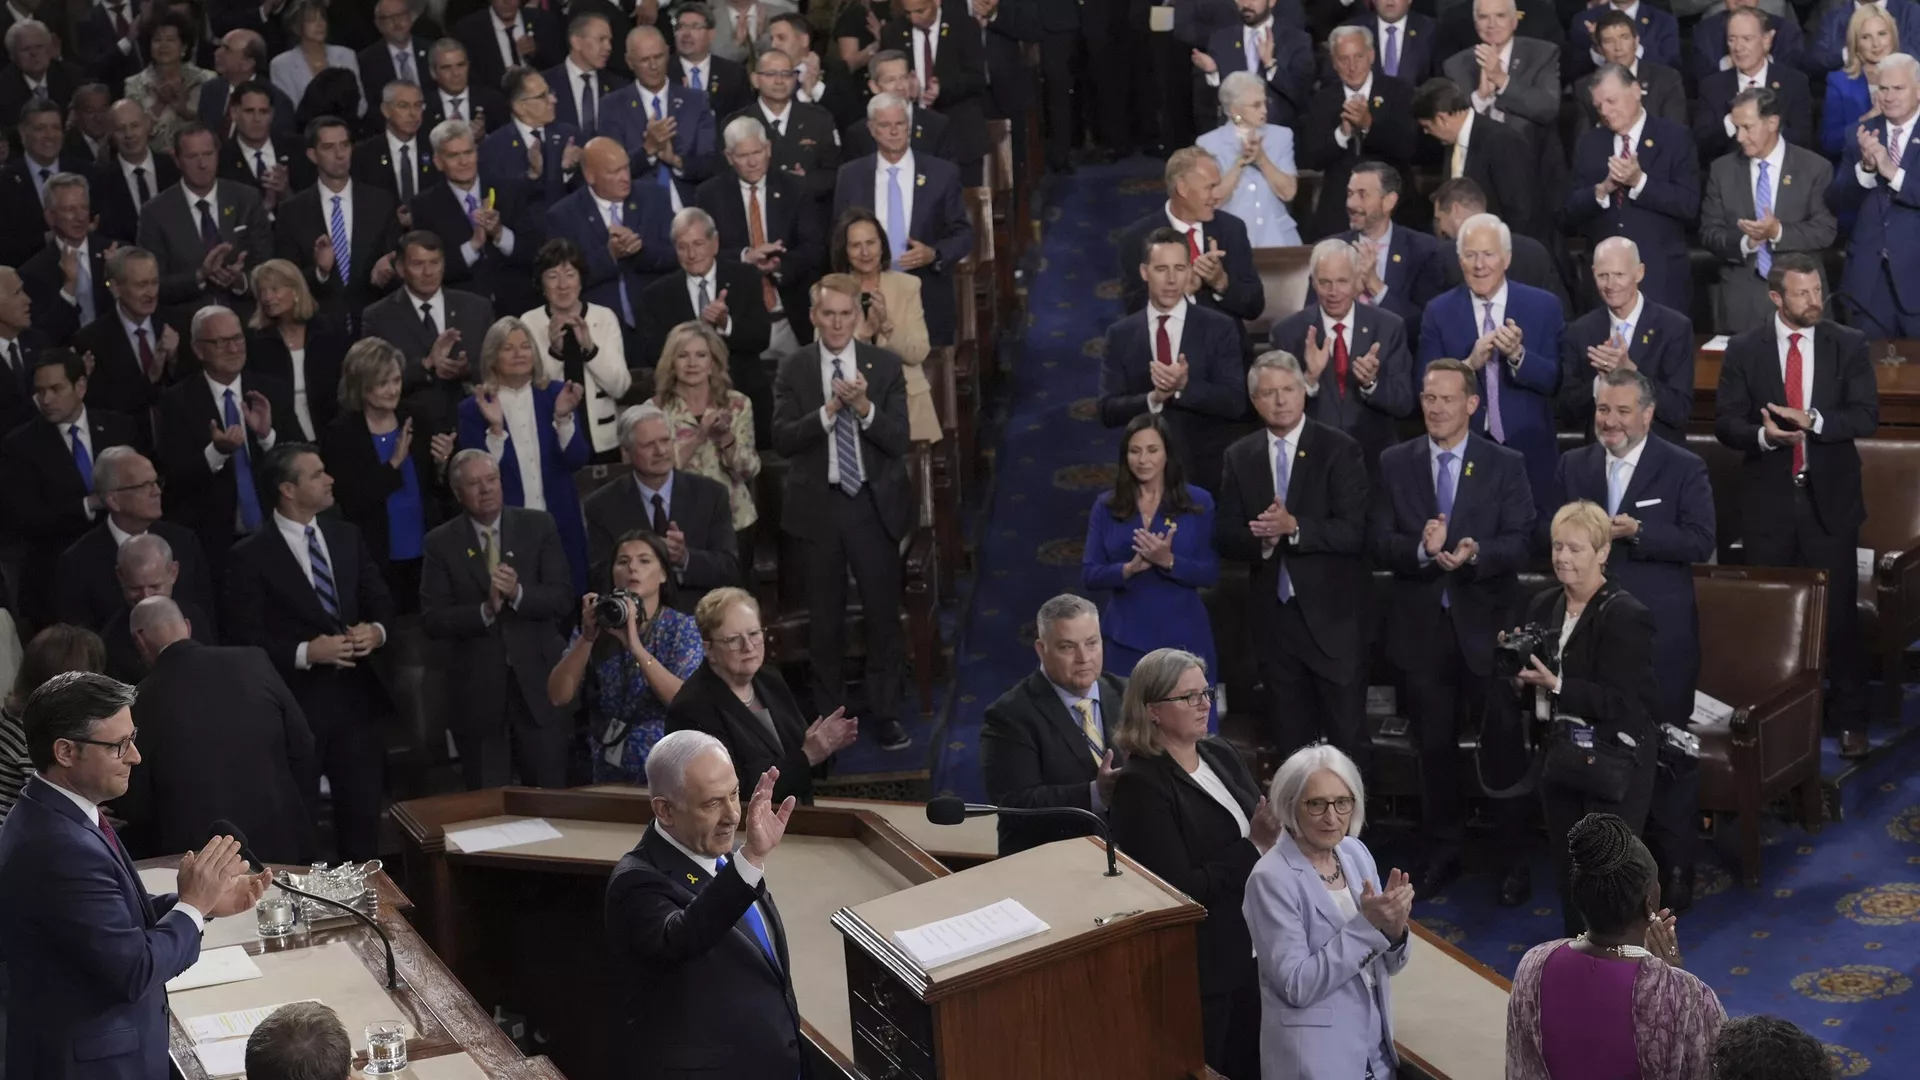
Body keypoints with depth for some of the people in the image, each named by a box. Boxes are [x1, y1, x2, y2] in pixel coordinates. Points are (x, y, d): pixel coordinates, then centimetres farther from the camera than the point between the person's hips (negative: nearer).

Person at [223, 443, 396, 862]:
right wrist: (304, 653, -23)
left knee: (364, 810, 13)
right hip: (295, 702, -5)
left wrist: (376, 630, -9)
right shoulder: (250, 556, -10)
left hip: (355, 694, 5)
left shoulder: (347, 536, 8)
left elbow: (380, 600, 13)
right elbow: (245, 638, -13)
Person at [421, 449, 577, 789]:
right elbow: (432, 620, -6)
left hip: (537, 682, 0)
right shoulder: (441, 543, 0)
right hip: (477, 690, 0)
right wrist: (486, 610, -20)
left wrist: (518, 594, -21)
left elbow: (563, 598, -3)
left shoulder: (538, 527, 3)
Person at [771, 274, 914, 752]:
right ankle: (828, 715, 21)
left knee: (884, 614, 4)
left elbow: (899, 441, -7)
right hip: (817, 506, 0)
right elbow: (782, 440, -9)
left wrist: (864, 408, -24)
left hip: (874, 504, 0)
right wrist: (828, 410, -23)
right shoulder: (793, 368, -1)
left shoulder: (885, 365, -1)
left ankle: (884, 714, 15)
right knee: (824, 618, 11)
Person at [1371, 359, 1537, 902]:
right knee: (1435, 746, 13)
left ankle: (1516, 858, 14)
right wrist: (1421, 548, -23)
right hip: (1421, 624, 2)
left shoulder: (1506, 465, -1)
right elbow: (1377, 541, -3)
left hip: (1485, 623, -2)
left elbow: (1520, 542, -9)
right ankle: (1442, 851, 26)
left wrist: (1475, 553, -28)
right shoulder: (1395, 464, 4)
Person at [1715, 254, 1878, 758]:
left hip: (1830, 496, -1)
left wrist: (1813, 421, -23)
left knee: (1839, 611, 1)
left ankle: (1849, 717, 12)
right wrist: (1763, 435, -23)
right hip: (1768, 497, 1)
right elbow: (1725, 422, -3)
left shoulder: (1848, 345, 0)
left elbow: (1867, 415, -7)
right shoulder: (1744, 349, 0)